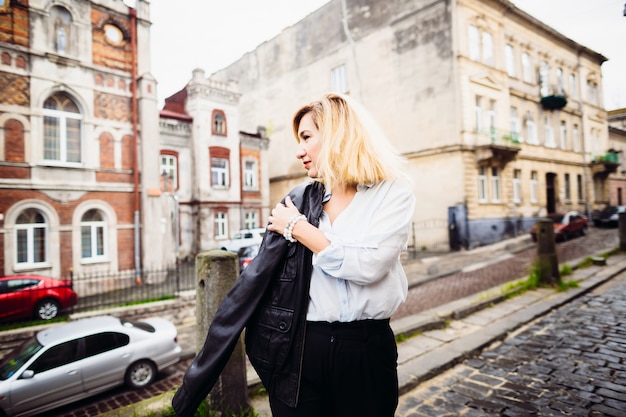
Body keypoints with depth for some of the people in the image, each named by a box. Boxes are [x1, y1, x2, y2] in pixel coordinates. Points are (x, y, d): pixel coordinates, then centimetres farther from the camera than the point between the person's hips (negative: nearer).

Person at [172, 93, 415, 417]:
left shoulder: (393, 192, -5)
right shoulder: (298, 201, 1)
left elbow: (368, 265, -21)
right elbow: (252, 284, -4)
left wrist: (299, 228, -10)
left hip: (367, 350, -1)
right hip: (298, 350, 2)